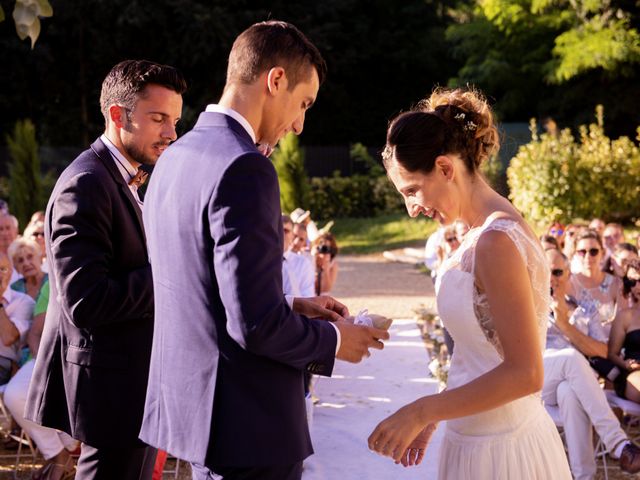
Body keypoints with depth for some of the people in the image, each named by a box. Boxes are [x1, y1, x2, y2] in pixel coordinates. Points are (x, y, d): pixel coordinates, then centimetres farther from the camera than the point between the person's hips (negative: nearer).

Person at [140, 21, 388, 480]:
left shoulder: (175, 157, 9)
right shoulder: (244, 168, -20)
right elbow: (256, 324, -23)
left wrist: (290, 306, 16)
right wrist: (333, 340, -6)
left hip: (189, 402, 9)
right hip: (247, 423, -9)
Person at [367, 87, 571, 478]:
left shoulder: (496, 241, -20)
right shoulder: (485, 231, 7)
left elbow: (524, 373, -22)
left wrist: (422, 411, -19)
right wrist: (432, 416, 15)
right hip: (478, 441, 8)